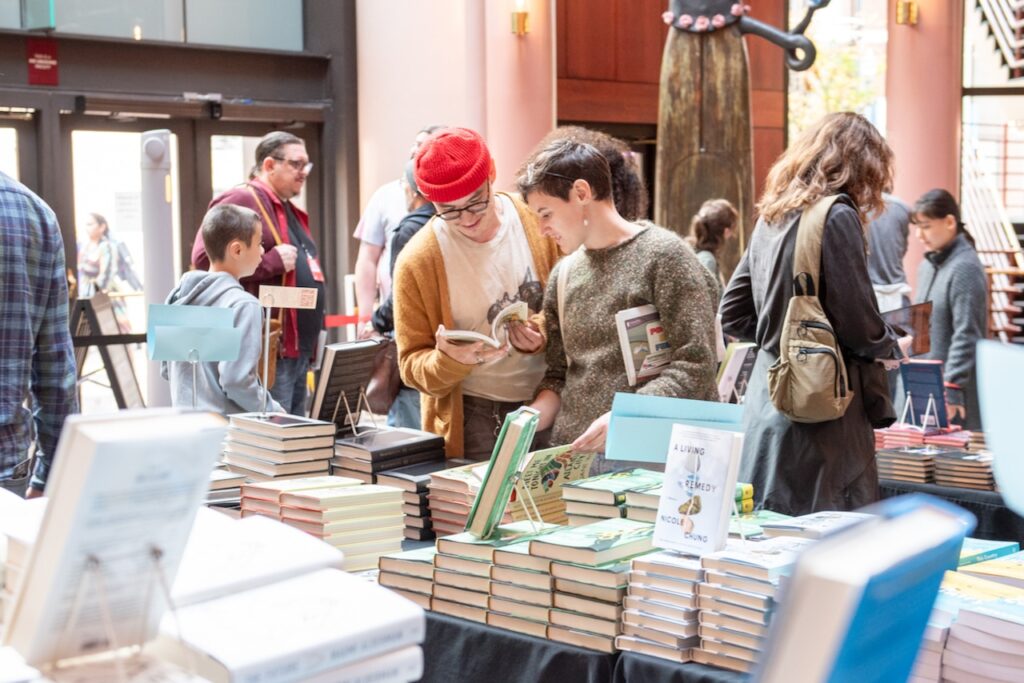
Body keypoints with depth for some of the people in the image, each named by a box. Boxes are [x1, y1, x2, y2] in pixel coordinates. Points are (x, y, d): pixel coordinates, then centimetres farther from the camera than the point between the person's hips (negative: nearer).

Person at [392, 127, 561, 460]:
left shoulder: (538, 221, -6)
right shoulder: (417, 262, -9)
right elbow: (413, 366, -3)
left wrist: (544, 336, -14)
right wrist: (450, 361, -24)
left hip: (548, 409, 2)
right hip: (471, 422, -1)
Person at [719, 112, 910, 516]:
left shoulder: (771, 217, 13)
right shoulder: (837, 216, -11)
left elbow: (733, 317, 17)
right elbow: (859, 327, -13)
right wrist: (893, 348, 6)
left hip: (766, 404, 8)